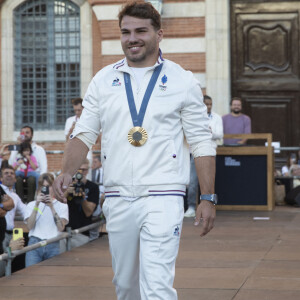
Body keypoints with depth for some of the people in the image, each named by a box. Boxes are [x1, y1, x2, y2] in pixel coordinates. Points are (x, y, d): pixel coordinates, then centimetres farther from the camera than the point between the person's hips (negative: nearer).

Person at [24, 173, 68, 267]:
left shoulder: (62, 205, 10)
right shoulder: (31, 205, 13)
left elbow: (61, 228, -4)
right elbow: (30, 226, -1)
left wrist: (52, 207, -8)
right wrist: (36, 205, -7)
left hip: (53, 246, 0)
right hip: (34, 243, 0)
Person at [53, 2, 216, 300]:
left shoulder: (182, 81, 2)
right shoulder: (103, 80, 9)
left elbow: (201, 142, 2)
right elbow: (84, 132, 8)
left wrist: (208, 199, -3)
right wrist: (67, 171, -10)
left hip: (162, 199, -4)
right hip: (118, 198, 4)